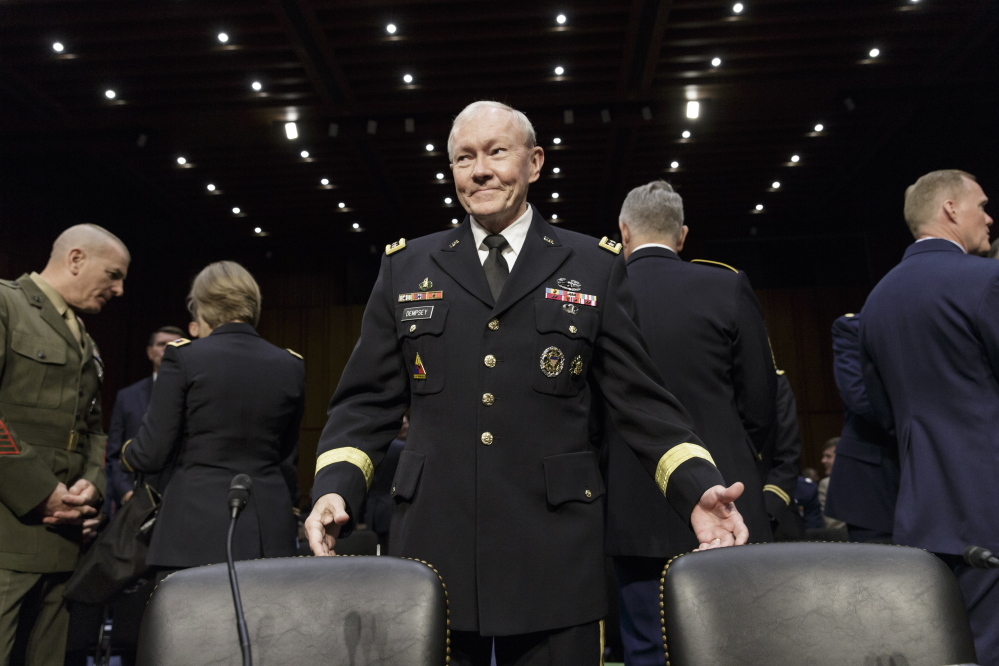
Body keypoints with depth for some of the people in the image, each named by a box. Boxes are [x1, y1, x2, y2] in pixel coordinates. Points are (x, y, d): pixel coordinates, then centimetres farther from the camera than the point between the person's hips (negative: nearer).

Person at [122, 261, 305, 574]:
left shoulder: (183, 356, -6)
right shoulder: (291, 365, 3)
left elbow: (152, 454, -4)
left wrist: (127, 454, 17)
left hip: (197, 524, -3)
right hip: (268, 529, 3)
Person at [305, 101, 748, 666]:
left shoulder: (595, 267, 5)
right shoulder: (405, 268, 9)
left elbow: (641, 401, 3)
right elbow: (368, 403, 8)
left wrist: (698, 489, -10)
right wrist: (335, 488, -8)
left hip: (555, 560, -1)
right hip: (433, 548, 1)